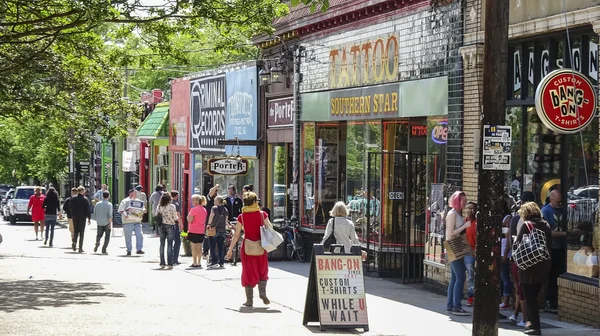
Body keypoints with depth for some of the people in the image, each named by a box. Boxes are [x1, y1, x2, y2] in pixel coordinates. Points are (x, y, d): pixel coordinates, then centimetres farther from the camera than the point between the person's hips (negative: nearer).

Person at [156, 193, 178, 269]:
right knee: (170, 245, 0)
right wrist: (176, 218, 13)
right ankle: (169, 263, -3)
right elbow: (175, 218, -8)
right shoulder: (172, 207, -11)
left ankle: (162, 263, 11)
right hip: (170, 226, -3)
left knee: (162, 244, 10)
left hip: (161, 226, 3)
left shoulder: (159, 206, 0)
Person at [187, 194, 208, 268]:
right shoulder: (204, 210, 11)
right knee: (199, 247, 10)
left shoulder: (194, 209, -13)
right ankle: (199, 263, 11)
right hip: (201, 231, 7)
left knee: (194, 247, -2)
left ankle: (195, 263, -4)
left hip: (193, 231, -7)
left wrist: (188, 215, 1)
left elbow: (190, 220, -16)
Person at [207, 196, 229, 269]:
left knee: (213, 247, 0)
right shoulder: (225, 210, 7)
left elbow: (211, 216, -20)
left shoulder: (214, 208, -9)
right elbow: (226, 221, 8)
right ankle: (222, 262, 8)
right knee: (221, 247, 9)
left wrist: (209, 224, -9)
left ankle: (214, 262, -5)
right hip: (222, 230, 5)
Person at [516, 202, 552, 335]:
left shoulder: (527, 225, -12)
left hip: (529, 265, -6)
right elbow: (550, 244, 11)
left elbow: (518, 244, -13)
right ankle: (532, 321, 24)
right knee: (534, 294, 18)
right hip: (545, 264, 6)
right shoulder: (546, 225, 5)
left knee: (529, 297, 0)